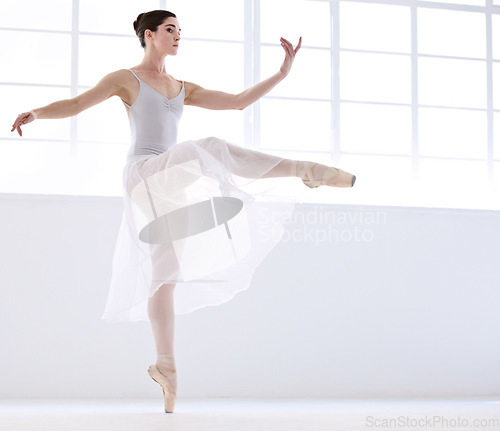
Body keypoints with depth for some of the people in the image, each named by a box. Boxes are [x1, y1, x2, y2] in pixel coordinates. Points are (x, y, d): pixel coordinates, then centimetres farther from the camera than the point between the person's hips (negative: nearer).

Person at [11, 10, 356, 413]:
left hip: (169, 181, 7)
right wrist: (35, 113, -20)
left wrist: (282, 73, 11)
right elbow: (74, 104, -1)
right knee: (209, 150, -30)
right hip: (143, 174, -6)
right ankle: (305, 169, -32)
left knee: (165, 273, 2)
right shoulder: (125, 78, 7)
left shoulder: (183, 89, 22)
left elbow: (238, 101, 19)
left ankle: (165, 364, 4)